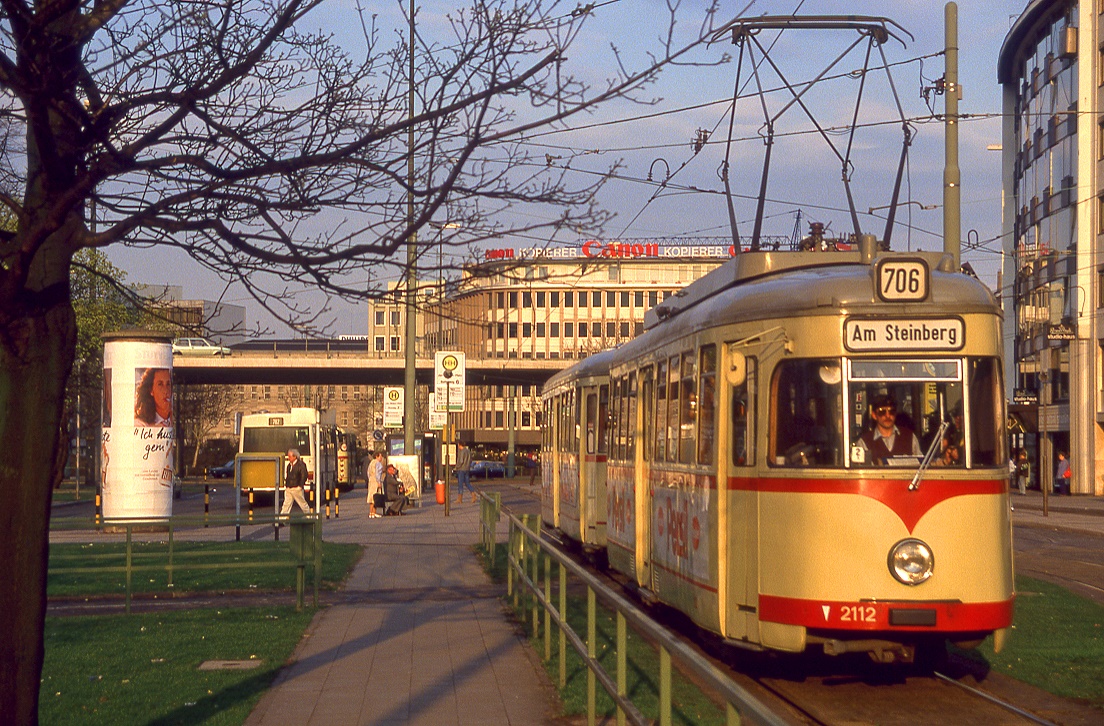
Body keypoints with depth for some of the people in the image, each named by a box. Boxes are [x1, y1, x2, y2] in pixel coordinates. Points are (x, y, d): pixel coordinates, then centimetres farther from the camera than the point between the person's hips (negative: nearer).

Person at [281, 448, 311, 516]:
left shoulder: (300, 465, -11)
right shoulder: (289, 465, 12)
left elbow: (304, 475, -14)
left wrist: (300, 485, -14)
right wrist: (286, 484, 11)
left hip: (296, 488, -6)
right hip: (288, 489, 6)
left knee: (302, 503, 8)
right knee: (286, 504, 0)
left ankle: (308, 514, 25)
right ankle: (282, 516, -3)